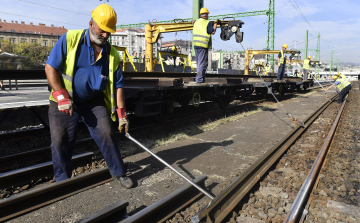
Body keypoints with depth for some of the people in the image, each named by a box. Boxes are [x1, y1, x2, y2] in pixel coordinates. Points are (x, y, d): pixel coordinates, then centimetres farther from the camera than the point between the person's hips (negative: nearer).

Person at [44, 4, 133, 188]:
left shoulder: (112, 54, -2)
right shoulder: (69, 39, -10)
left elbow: (117, 85, 0)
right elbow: (50, 67, -11)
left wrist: (121, 113, -6)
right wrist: (62, 97, -19)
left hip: (94, 102, 2)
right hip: (63, 102, -1)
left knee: (107, 134, -7)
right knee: (61, 141, 1)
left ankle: (119, 173, 10)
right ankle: (62, 180, 22)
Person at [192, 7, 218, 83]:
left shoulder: (196, 22, 11)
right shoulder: (207, 23, -8)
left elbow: (193, 22, 33)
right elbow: (212, 32, -6)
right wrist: (215, 24, 7)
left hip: (196, 44, 7)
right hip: (203, 45, -7)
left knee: (199, 63, 14)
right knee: (202, 63, -5)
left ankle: (201, 79, 21)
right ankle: (199, 79, -7)